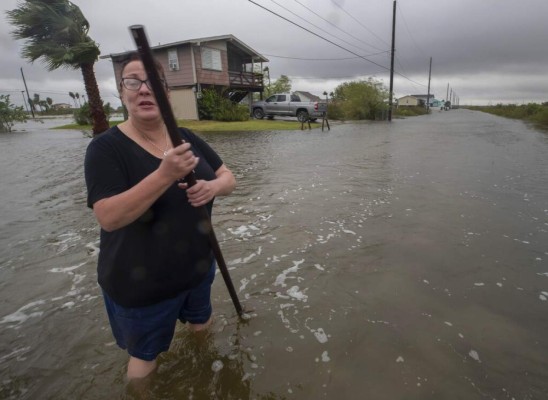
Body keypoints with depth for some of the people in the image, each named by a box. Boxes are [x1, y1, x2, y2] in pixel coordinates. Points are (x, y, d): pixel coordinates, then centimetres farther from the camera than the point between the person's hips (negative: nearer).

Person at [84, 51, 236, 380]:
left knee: (202, 326, 29)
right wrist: (166, 175, -39)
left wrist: (213, 186, -22)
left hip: (199, 266, 6)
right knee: (146, 357, 17)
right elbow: (109, 217, -27)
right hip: (142, 282, -5)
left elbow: (229, 178, 1)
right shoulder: (106, 147, -17)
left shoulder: (187, 138, -1)